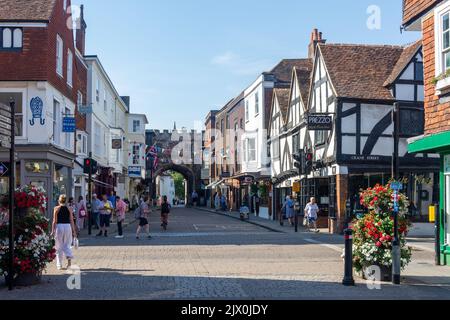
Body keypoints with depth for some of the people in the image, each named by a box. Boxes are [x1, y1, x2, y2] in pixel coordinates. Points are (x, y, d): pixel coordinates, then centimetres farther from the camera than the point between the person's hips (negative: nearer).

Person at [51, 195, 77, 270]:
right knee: (67, 245, 12)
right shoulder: (69, 209, 5)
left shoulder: (56, 209, 0)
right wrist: (74, 231, 9)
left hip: (59, 226, -2)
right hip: (68, 226, 2)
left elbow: (55, 221, -3)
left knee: (59, 246, 8)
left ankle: (59, 265, 13)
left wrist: (52, 231, 1)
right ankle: (69, 258, -14)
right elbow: (72, 221, 4)